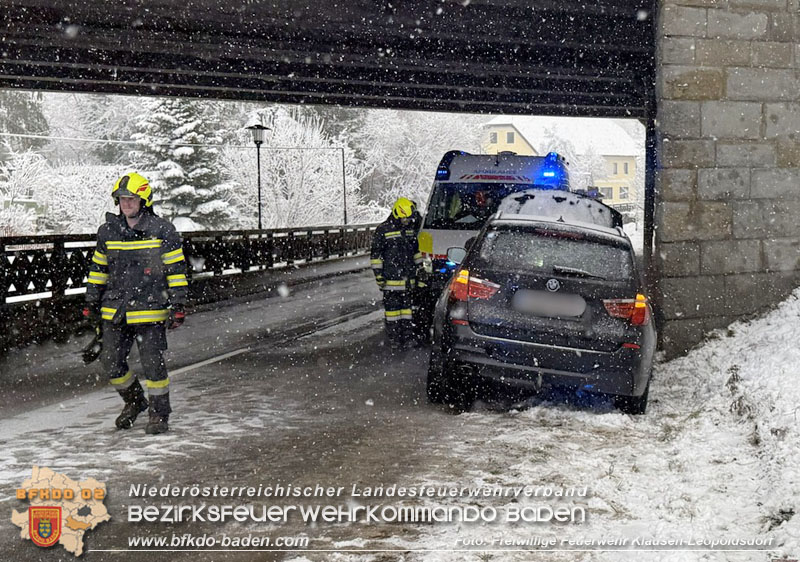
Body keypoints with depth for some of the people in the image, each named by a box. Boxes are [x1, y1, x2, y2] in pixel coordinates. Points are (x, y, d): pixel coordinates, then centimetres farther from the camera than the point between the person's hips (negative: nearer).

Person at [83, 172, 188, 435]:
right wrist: (91, 304, 14)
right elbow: (98, 269, 16)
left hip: (151, 311, -4)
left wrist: (178, 305, -7)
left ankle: (160, 413, 13)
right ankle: (134, 401, 31)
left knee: (153, 364, -5)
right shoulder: (107, 232, 8)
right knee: (112, 363, 6)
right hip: (114, 312, 4)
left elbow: (176, 270, -3)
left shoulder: (163, 231, -4)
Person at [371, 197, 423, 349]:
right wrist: (378, 274, -10)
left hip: (408, 278, 6)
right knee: (392, 307, 0)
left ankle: (407, 336, 18)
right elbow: (375, 254, -6)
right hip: (391, 279, -6)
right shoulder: (383, 230, -8)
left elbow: (416, 251, 24)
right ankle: (393, 338, 6)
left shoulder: (411, 229, 11)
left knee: (407, 306, 10)